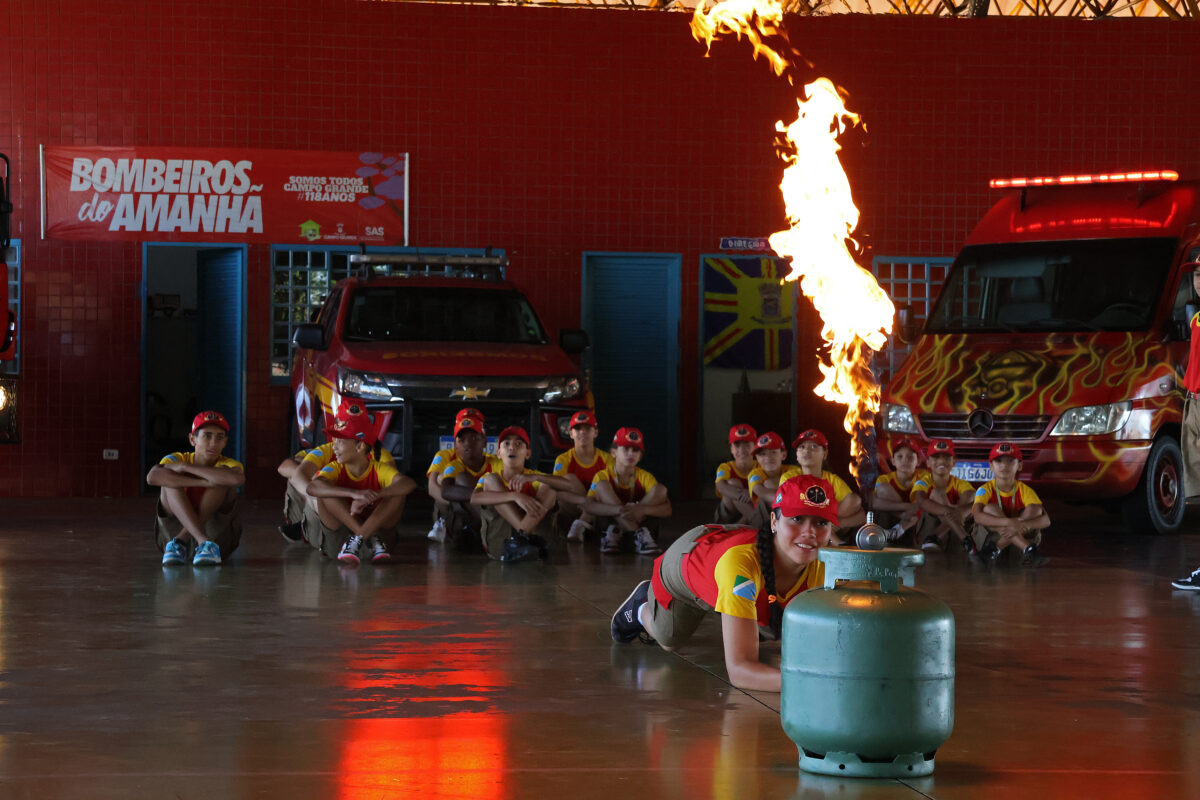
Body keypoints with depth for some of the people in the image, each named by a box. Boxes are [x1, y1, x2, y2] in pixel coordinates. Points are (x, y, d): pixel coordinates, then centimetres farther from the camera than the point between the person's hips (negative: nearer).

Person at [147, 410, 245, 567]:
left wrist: (184, 467, -26)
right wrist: (203, 483, -33)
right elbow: (152, 477, -29)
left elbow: (238, 479, -35)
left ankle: (180, 541, -27)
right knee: (171, 479, -21)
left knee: (222, 473, -19)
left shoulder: (229, 465, -6)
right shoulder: (177, 459, -3)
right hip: (173, 531, 1)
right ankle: (203, 542, -37)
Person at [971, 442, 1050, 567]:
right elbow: (977, 516, -29)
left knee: (1034, 509, -18)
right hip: (988, 537, -2)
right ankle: (1028, 550, -35)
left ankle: (996, 550, -25)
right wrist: (1009, 522, -43)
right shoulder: (985, 490, -9)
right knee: (990, 509, -27)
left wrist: (1024, 525, -38)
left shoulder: (1024, 490, -4)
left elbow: (1046, 520, -15)